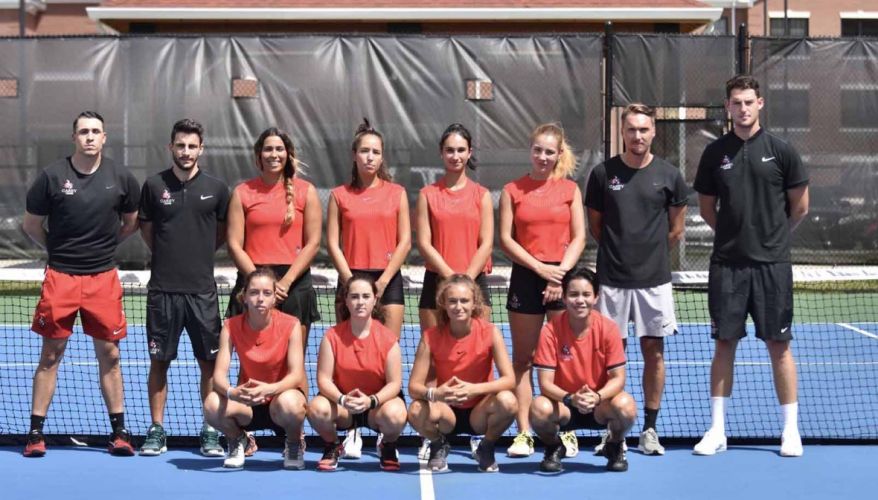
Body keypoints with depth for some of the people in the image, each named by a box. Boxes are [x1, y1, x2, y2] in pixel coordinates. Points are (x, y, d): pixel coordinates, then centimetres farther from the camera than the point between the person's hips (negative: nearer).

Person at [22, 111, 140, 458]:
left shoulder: (121, 178, 1)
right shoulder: (52, 176, -4)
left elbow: (131, 222, 15)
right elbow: (31, 224, 7)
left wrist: (104, 244, 9)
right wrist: (59, 249, 8)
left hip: (103, 278, 1)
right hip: (60, 276, -1)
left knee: (109, 355, 5)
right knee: (50, 355, 3)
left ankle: (119, 432, 14)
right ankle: (35, 432, 11)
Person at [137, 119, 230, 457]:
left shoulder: (216, 188, 2)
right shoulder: (154, 185, 2)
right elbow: (146, 229, 15)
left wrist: (200, 253, 8)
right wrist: (168, 255, 11)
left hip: (202, 289, 0)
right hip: (162, 289, 0)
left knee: (208, 361, 3)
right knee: (159, 361, 5)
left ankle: (210, 432, 13)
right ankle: (156, 431, 15)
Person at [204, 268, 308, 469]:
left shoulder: (291, 325, -14)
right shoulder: (231, 326, -9)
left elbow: (296, 375, -20)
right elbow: (219, 374, -16)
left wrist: (268, 389, -41)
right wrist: (232, 392, -40)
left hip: (282, 395, -2)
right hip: (247, 403, 2)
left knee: (289, 403, -39)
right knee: (212, 405, -30)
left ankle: (293, 444, -1)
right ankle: (237, 440, 6)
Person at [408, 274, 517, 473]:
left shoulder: (490, 332, -12)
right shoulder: (431, 336, -11)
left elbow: (509, 379, -19)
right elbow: (414, 386, -14)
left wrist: (474, 389, -36)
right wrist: (434, 393, -38)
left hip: (479, 411, 0)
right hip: (447, 412, 0)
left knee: (508, 401, -33)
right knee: (417, 411, -33)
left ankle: (486, 448, 1)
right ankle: (439, 446, 4)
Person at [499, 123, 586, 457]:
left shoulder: (570, 189, 8)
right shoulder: (512, 190, 6)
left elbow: (579, 238, 4)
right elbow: (505, 239, 0)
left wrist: (560, 272, -10)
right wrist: (540, 267, -10)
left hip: (563, 277, 0)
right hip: (525, 277, 0)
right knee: (522, 358, 3)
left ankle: (566, 431, 6)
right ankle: (523, 433, 6)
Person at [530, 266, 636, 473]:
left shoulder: (608, 328, -12)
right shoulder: (550, 331, -15)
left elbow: (618, 378, -13)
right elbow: (545, 383, -16)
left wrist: (596, 396, -33)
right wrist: (571, 398, -35)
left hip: (600, 404, 0)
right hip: (564, 404, 0)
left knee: (625, 406, -32)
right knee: (539, 408, -33)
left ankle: (615, 448, 4)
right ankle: (554, 448, 3)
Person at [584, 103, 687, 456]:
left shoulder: (668, 175, 1)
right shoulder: (603, 173, 0)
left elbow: (676, 229, 11)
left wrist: (652, 253, 11)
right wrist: (619, 252, 10)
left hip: (654, 279, 0)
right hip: (612, 278, 0)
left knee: (653, 351, 4)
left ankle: (650, 429, 12)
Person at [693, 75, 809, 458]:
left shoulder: (780, 151, -1)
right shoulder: (715, 153, 5)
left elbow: (800, 207, 6)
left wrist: (772, 235, 11)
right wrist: (735, 233, 10)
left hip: (771, 264, -2)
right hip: (727, 264, 2)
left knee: (778, 344, 2)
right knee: (724, 343, 5)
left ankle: (791, 430, 11)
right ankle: (717, 430, 12)